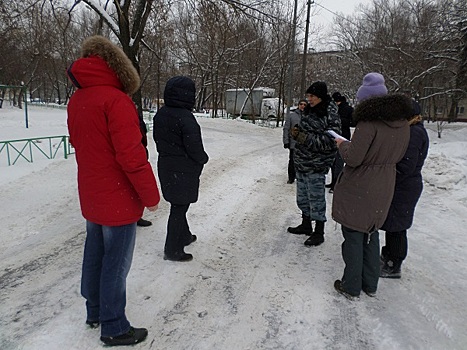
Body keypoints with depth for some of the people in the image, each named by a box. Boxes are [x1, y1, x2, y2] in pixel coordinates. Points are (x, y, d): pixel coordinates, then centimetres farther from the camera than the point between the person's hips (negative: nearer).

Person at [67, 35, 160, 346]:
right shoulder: (116, 100, -21)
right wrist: (151, 195, -15)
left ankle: (95, 310, 39)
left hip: (91, 197, 8)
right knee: (116, 263, 4)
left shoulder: (76, 101, 6)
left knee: (95, 254, 20)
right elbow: (131, 156, -24)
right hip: (119, 199, -8)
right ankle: (114, 328, 20)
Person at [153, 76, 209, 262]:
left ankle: (184, 236, 41)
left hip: (165, 165, 8)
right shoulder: (185, 117, -22)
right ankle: (173, 250, 14)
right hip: (185, 169, -8)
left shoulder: (160, 114, 2)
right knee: (179, 207, 3)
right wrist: (203, 159, -2)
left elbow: (157, 138, 11)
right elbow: (194, 147, -21)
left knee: (178, 204, 22)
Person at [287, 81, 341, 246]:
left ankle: (319, 232, 17)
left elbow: (330, 142, -21)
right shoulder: (309, 111, 8)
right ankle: (306, 225, 37)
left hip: (316, 166, -8)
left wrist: (305, 138, -25)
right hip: (301, 162, 8)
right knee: (302, 197, 19)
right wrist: (296, 132, -2)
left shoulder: (330, 116, -15)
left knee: (316, 199, 2)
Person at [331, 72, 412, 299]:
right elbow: (397, 155, 13)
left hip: (358, 190, -7)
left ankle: (351, 287, 20)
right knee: (371, 234, 20)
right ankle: (371, 285, 33)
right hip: (383, 189, 7)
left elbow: (353, 158, -22)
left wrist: (342, 144, -4)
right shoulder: (402, 123, 3)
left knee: (354, 236, 6)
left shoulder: (369, 122, -22)